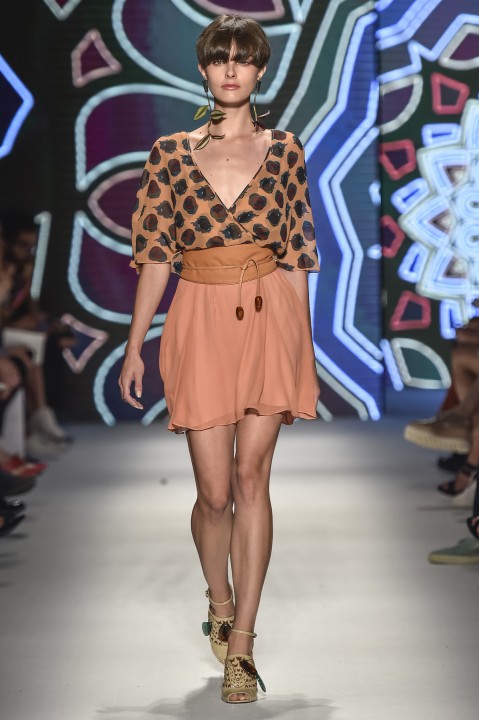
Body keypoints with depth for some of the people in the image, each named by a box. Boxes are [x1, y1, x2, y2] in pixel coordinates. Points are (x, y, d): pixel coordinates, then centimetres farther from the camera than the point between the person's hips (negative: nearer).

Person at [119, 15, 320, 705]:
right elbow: (155, 254, 4)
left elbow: (295, 256, 5)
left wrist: (303, 350, 4)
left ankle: (241, 641, 5)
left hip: (269, 319, 0)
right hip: (201, 323, 0)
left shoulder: (284, 151, 4)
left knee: (251, 479, -2)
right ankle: (220, 603, 30)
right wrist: (135, 345, 1)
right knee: (215, 490, 0)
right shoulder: (171, 153, 4)